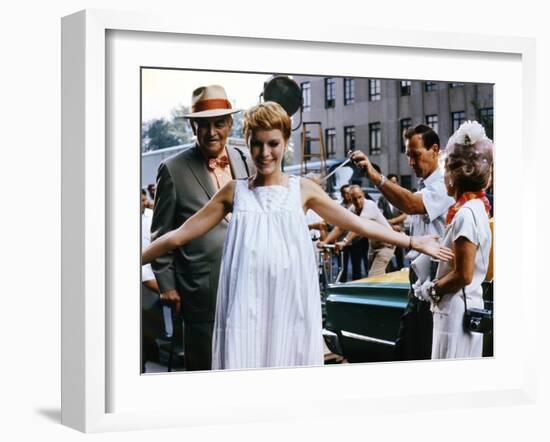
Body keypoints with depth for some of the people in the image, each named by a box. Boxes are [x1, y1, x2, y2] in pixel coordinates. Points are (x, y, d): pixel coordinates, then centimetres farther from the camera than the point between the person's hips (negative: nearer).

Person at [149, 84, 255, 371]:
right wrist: (166, 285, -3)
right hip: (202, 291, -4)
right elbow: (161, 234, 0)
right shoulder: (173, 170, -4)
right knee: (204, 364, 5)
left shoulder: (248, 161, 8)